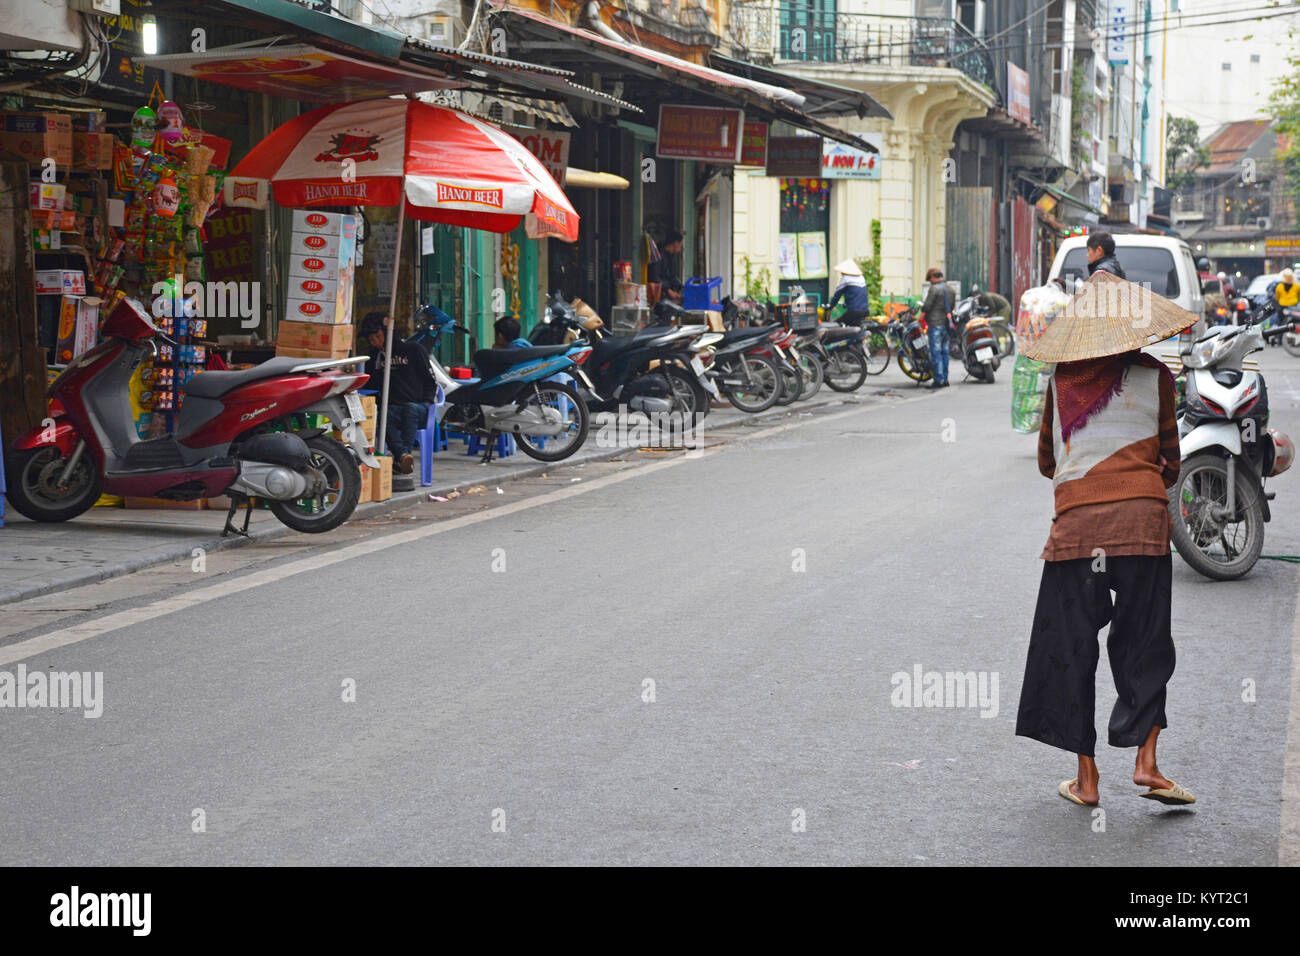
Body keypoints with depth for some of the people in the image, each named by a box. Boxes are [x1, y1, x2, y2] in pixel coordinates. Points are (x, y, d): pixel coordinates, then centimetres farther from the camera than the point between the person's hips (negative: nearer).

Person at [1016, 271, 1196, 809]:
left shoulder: (1061, 379, 8)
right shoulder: (1155, 377, 4)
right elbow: (1170, 463, 9)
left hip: (1075, 523, 1)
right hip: (1143, 521, -1)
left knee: (1072, 648, 8)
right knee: (1144, 644, 10)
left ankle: (1087, 779, 10)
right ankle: (1146, 762, -1)